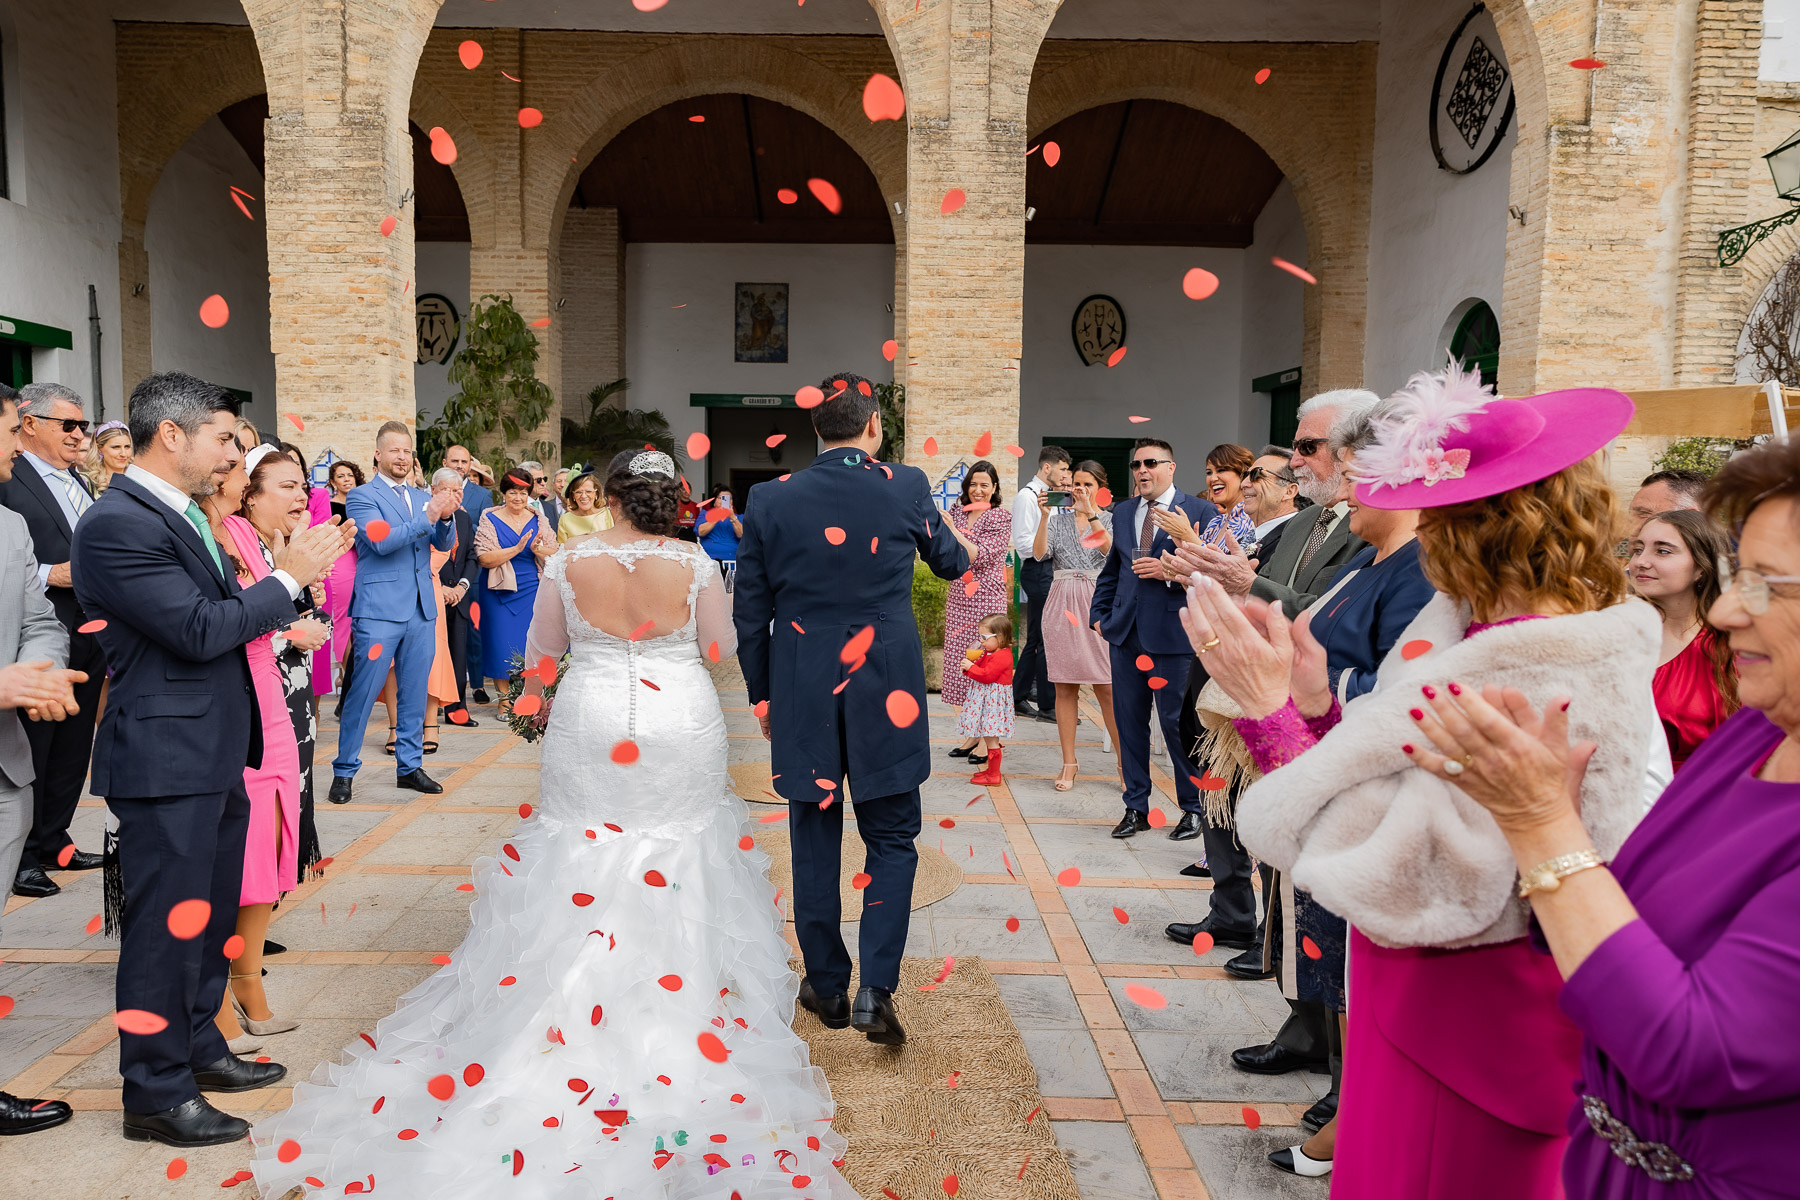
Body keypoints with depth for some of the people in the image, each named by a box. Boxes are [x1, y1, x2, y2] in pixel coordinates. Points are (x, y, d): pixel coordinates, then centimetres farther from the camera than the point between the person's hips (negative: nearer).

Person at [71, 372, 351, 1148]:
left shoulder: (183, 515, 11)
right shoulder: (118, 524, -18)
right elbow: (199, 629, -23)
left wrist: (299, 569, 4)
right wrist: (287, 577, -14)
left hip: (214, 756, 10)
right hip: (168, 762, -10)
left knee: (208, 915, 21)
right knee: (166, 925, 3)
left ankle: (199, 1049, 37)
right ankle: (156, 1094, 18)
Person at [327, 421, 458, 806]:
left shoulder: (423, 498, 16)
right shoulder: (362, 496, -2)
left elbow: (444, 543, 8)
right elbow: (381, 540, -16)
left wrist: (444, 518, -12)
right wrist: (427, 517, -25)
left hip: (422, 609, 6)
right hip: (380, 611, -5)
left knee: (415, 693, 10)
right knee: (362, 693, -2)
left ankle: (409, 766, 20)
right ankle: (344, 771, 9)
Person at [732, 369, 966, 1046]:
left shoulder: (770, 500, -2)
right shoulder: (907, 488, -6)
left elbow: (749, 612, 2)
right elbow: (951, 563, 13)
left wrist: (760, 693, 14)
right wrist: (958, 545, 37)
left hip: (801, 699, 2)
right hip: (885, 698, -1)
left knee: (815, 844, 15)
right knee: (892, 843, 12)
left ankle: (826, 986, 27)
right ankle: (876, 989, 2)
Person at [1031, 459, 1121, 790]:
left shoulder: (1111, 519, 8)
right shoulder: (1058, 519, 11)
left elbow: (1111, 548, -12)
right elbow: (1039, 554, -4)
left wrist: (1090, 513, -17)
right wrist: (1044, 515, -11)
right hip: (1063, 605, 2)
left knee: (1106, 687, -4)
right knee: (1064, 686, 4)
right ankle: (1069, 762, 11)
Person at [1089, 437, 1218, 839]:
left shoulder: (1201, 511, -3)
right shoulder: (1122, 512, 15)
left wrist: (1170, 572, -18)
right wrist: (1098, 613, 13)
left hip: (1172, 633, -5)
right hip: (1125, 632, 5)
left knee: (1177, 722, 0)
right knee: (1129, 720, 9)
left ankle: (1194, 806, 18)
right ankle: (1136, 807, 21)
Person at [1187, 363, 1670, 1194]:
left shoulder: (1505, 678, -28)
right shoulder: (1593, 642, 3)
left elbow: (1387, 874, -29)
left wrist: (1271, 710, -27)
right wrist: (1315, 707, -8)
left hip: (1460, 1022, -9)